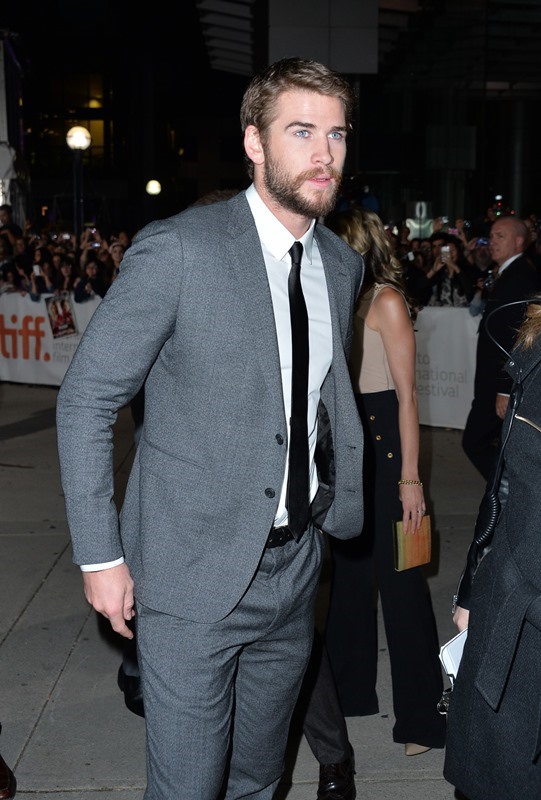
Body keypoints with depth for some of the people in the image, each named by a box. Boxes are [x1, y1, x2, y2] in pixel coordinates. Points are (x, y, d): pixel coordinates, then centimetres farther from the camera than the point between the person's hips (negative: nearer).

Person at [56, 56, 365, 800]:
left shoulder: (342, 264, 5)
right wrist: (101, 556, -11)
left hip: (295, 565, 6)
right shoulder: (178, 249, -16)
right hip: (194, 572, -5)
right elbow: (86, 400, -12)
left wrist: (346, 500, 7)